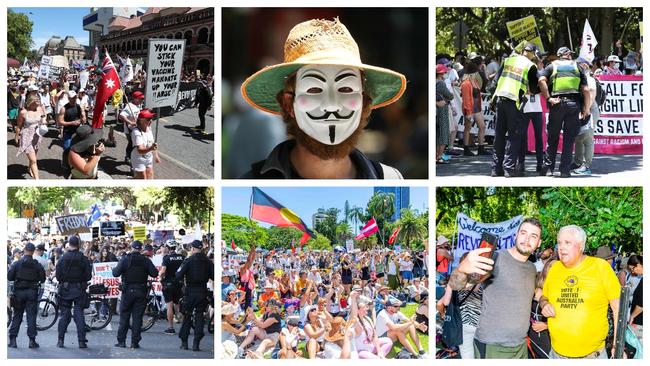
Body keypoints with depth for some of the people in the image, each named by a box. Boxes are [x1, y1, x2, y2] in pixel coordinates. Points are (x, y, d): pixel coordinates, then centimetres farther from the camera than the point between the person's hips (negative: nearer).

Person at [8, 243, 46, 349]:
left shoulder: (16, 264, -4)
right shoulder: (37, 265, -4)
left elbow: (9, 277, -4)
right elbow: (42, 279, -2)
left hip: (19, 292, 0)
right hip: (32, 292, 0)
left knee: (17, 316, 8)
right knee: (31, 316, 2)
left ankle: (12, 339, 6)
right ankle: (32, 340, -1)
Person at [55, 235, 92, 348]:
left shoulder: (62, 259, -4)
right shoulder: (84, 259, -6)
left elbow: (58, 276, -3)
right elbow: (88, 276, -5)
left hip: (65, 289, 0)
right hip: (79, 290, 0)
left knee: (64, 315, 8)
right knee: (79, 314, 2)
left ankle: (61, 340, 7)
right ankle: (82, 341, -2)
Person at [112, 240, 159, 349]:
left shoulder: (125, 259, -5)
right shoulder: (146, 260, -2)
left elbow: (115, 273, -11)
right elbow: (154, 273, -8)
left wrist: (114, 269, 11)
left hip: (127, 291, -1)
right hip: (141, 291, 1)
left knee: (124, 316, 9)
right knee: (137, 317, 4)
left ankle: (121, 341, 9)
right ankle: (135, 342, 3)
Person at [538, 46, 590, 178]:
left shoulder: (552, 66, 14)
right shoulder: (577, 67, 16)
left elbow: (542, 80, -7)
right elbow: (586, 90, 7)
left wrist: (548, 98, -8)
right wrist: (586, 109, 9)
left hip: (557, 103, 0)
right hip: (574, 103, 0)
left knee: (553, 137, 10)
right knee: (569, 138, 3)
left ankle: (548, 167, 9)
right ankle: (565, 170, 1)